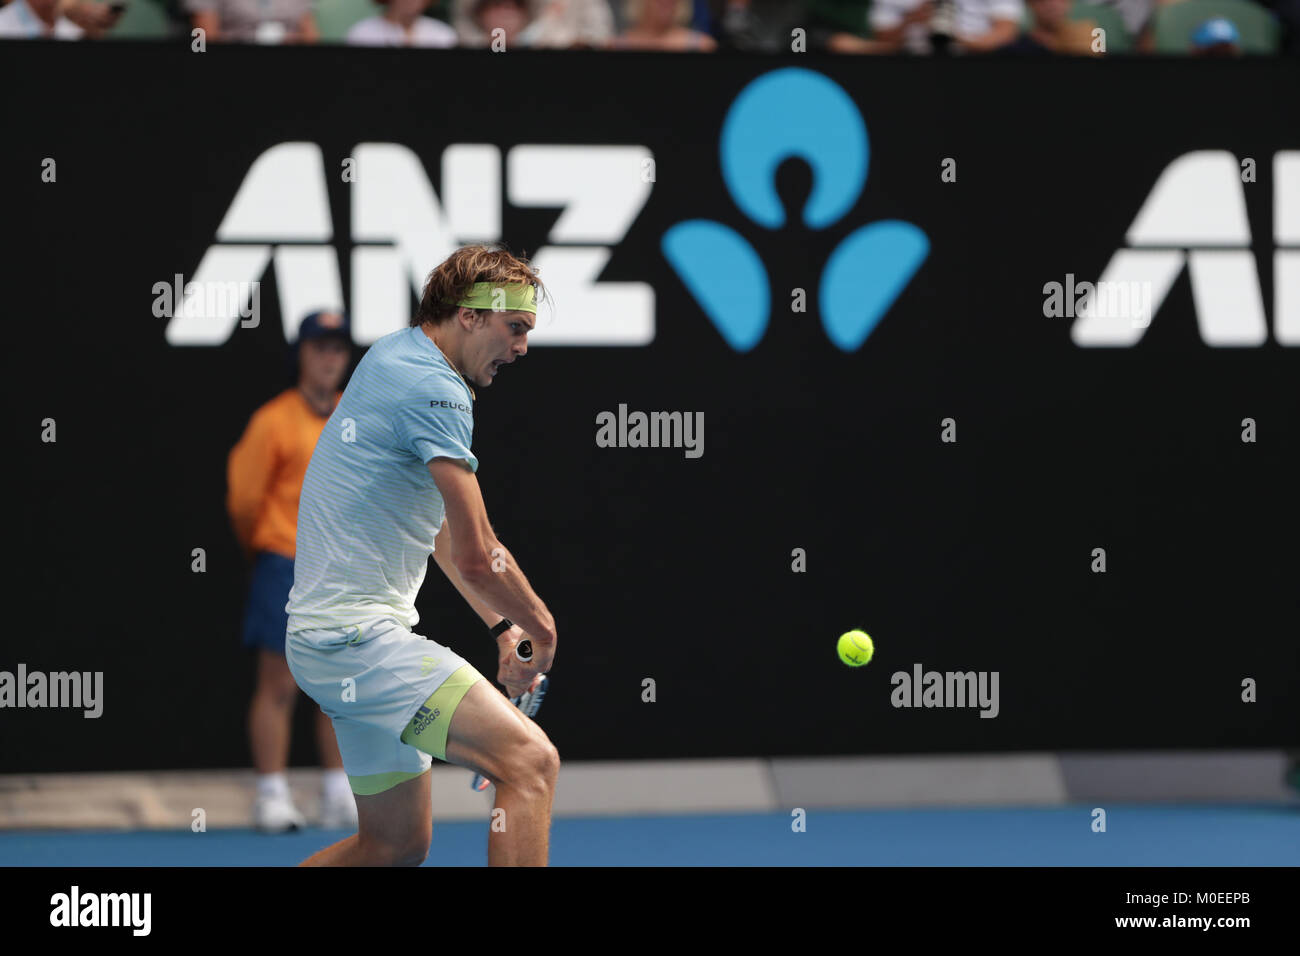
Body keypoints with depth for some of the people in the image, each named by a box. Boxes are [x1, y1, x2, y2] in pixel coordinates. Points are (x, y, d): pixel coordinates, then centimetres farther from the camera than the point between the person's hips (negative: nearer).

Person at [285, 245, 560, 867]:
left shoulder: (391, 359, 17)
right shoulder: (434, 388, -15)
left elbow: (440, 531, 26)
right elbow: (477, 557, -17)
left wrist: (503, 627, 21)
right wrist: (541, 628, 0)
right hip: (358, 635, -11)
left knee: (397, 844, 16)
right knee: (531, 761, -21)